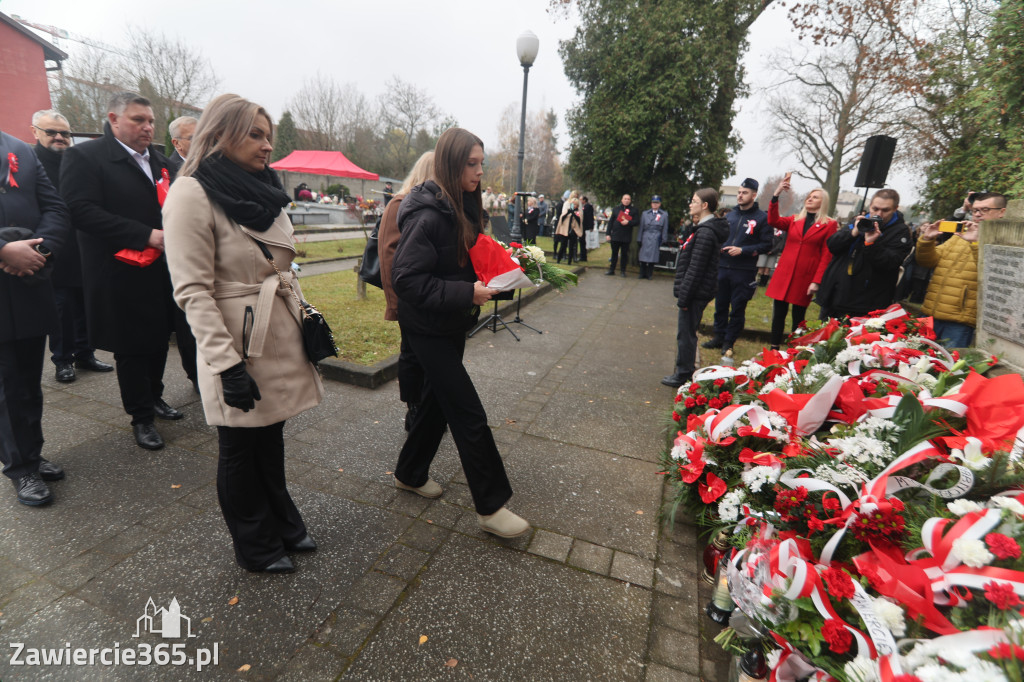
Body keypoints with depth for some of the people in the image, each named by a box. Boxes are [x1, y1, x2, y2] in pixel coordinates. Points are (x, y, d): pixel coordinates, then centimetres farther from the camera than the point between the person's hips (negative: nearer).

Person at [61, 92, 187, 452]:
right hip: (122, 276, -6)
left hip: (163, 271, 6)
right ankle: (141, 417, 19)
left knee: (159, 340, 16)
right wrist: (146, 235, -24)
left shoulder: (160, 160, 13)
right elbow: (82, 212, -17)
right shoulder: (84, 156, -6)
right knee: (131, 348, 5)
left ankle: (154, 396, 35)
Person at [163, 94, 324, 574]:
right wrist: (228, 365, -21)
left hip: (281, 337, 7)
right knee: (240, 448, 11)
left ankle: (282, 525, 39)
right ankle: (256, 548, 31)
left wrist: (307, 316, 14)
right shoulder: (191, 194, -12)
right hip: (239, 345, -7)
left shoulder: (262, 191, 11)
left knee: (271, 436, 20)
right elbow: (193, 291, -17)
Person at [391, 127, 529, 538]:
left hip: (452, 324, 9)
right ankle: (490, 507, 11)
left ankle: (410, 474, 39)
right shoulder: (428, 216, -21)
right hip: (428, 328, -9)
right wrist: (466, 294, -27)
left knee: (438, 399, 19)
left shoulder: (464, 208, 7)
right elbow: (406, 279, -25)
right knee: (468, 413, -4)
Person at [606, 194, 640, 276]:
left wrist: (628, 222, -18)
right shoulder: (616, 209, 9)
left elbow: (637, 222, -1)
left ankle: (623, 271, 14)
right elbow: (610, 221, 7)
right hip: (615, 235, 2)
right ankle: (611, 270, 17)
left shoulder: (634, 210, 4)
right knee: (614, 253, 9)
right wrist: (608, 234, 1)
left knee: (624, 254, 5)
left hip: (626, 237, -2)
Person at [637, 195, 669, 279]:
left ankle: (649, 275, 9)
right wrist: (639, 239, 5)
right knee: (643, 257, 0)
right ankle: (642, 274, 11)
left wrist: (664, 242, 2)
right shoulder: (645, 213, 11)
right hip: (645, 239, 1)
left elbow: (665, 230, 6)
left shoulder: (664, 215, 7)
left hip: (656, 240, -1)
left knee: (652, 258, -1)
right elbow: (641, 228, 10)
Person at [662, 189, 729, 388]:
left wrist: (684, 295, -19)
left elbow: (695, 268, -22)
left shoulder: (706, 232, -18)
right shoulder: (704, 228, 14)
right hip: (697, 292, 10)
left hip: (696, 292, -10)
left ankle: (684, 375, 9)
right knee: (687, 332, 17)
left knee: (686, 333, -1)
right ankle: (685, 372, 28)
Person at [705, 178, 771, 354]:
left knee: (737, 309, 3)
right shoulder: (730, 215, 13)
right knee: (720, 305, 11)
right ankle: (719, 337, 23)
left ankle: (729, 341, 15)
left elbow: (767, 245, -7)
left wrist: (742, 250, -17)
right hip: (723, 267, 5)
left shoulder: (762, 218, -2)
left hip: (744, 272, -5)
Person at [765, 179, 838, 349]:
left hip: (806, 277, -2)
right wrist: (776, 196, -15)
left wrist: (817, 281, -11)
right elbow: (773, 221, -7)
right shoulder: (794, 220, 12)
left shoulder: (829, 224, 2)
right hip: (784, 274, 3)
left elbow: (827, 255, -3)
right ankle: (774, 348, 13)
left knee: (798, 317, 5)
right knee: (778, 313, 4)